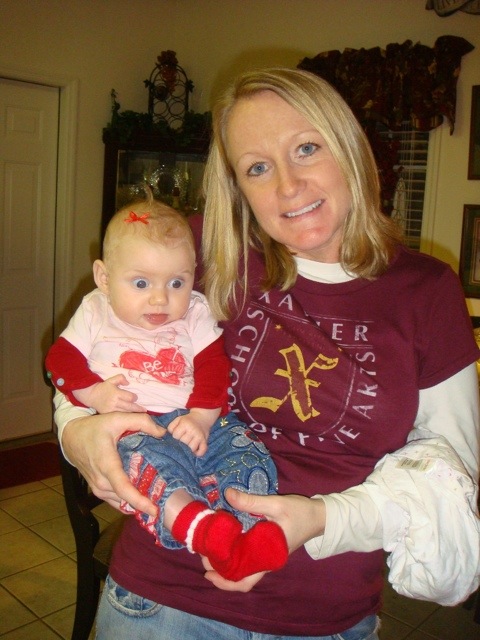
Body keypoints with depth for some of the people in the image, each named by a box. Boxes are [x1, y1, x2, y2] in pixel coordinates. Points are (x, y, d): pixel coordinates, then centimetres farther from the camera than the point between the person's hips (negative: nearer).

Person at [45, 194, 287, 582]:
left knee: (248, 452, -21)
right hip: (129, 429, -3)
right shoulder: (95, 313, 10)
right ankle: (202, 530, -56)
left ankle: (246, 532, -38)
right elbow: (60, 360, 8)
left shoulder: (195, 313, 11)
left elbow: (214, 368, 4)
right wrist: (95, 394, -10)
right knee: (148, 461, -36)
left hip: (194, 422, 3)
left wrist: (202, 417, -12)